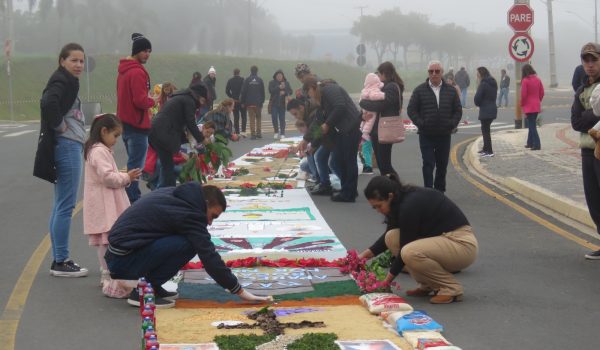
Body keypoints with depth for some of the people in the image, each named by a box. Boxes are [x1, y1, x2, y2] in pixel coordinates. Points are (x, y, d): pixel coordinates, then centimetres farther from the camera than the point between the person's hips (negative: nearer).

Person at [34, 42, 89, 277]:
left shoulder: (67, 81, 17)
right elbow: (48, 103, -31)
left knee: (61, 206, 13)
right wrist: (59, 125, -18)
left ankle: (59, 260, 19)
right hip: (66, 146, -11)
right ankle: (61, 262, -1)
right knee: (65, 206, -6)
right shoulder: (62, 81, -13)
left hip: (69, 146, 11)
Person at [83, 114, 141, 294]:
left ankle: (107, 274, 20)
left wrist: (125, 177, 10)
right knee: (106, 240, -7)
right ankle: (107, 276, -5)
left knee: (105, 240, 14)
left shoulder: (102, 150, 18)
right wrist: (127, 178, -12)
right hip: (103, 206, -10)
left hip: (107, 204, 10)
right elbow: (107, 177, -23)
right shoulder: (99, 152, -15)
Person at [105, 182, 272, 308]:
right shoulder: (188, 214, -16)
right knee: (188, 244, -19)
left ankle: (152, 286, 11)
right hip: (124, 261, -9)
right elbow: (210, 258, -16)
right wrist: (240, 291, -11)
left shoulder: (174, 194, 10)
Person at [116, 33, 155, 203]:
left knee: (133, 163, 17)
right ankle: (133, 200, -7)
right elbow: (140, 101, -22)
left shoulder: (123, 70, 15)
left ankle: (133, 196, 21)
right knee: (135, 165, -7)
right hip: (137, 125, -10)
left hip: (125, 123, 10)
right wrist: (152, 101, -4)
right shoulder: (138, 72, -16)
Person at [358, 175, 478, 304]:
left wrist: (387, 280, -9)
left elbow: (406, 248, -17)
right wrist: (368, 253, 9)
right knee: (391, 237, 0)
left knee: (410, 253, -31)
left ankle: (452, 288, -11)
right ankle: (428, 285, 7)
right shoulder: (402, 200, 4)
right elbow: (390, 233, 20)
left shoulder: (410, 205, -23)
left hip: (462, 244, -9)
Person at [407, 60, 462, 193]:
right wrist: (421, 124, -10)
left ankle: (440, 192, 23)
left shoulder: (451, 91, 7)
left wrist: (452, 124, -4)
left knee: (442, 165, 10)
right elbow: (411, 110, 0)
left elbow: (458, 111, 10)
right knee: (428, 165, -6)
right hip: (426, 135, -2)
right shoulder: (419, 90, 0)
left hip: (444, 135, 3)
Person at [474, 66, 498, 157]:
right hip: (493, 109, 9)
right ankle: (486, 149, 29)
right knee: (486, 129, 20)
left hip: (485, 111, -9)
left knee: (485, 130, -3)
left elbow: (477, 98, -16)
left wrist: (478, 104, 6)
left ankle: (489, 151, -3)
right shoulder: (493, 84, 12)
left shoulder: (483, 84, -16)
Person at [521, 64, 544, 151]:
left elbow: (523, 94, -15)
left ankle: (536, 144, -11)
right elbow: (542, 92, 7)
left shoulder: (525, 80, -14)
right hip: (537, 106, 6)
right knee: (532, 124, 18)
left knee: (532, 125, -5)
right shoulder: (537, 80, 5)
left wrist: (522, 104, -1)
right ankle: (530, 142, 27)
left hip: (529, 106, -6)